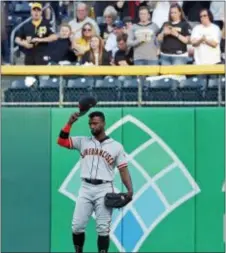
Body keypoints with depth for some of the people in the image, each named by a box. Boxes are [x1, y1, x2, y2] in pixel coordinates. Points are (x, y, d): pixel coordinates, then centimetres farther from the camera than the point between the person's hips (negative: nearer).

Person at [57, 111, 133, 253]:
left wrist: (130, 190, -13)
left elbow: (124, 170, 1)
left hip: (104, 190, -2)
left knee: (103, 228, -2)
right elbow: (62, 141, 3)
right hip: (86, 188, 2)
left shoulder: (116, 146, 5)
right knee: (77, 226, -1)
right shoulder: (83, 141, 11)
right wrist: (70, 123, -6)